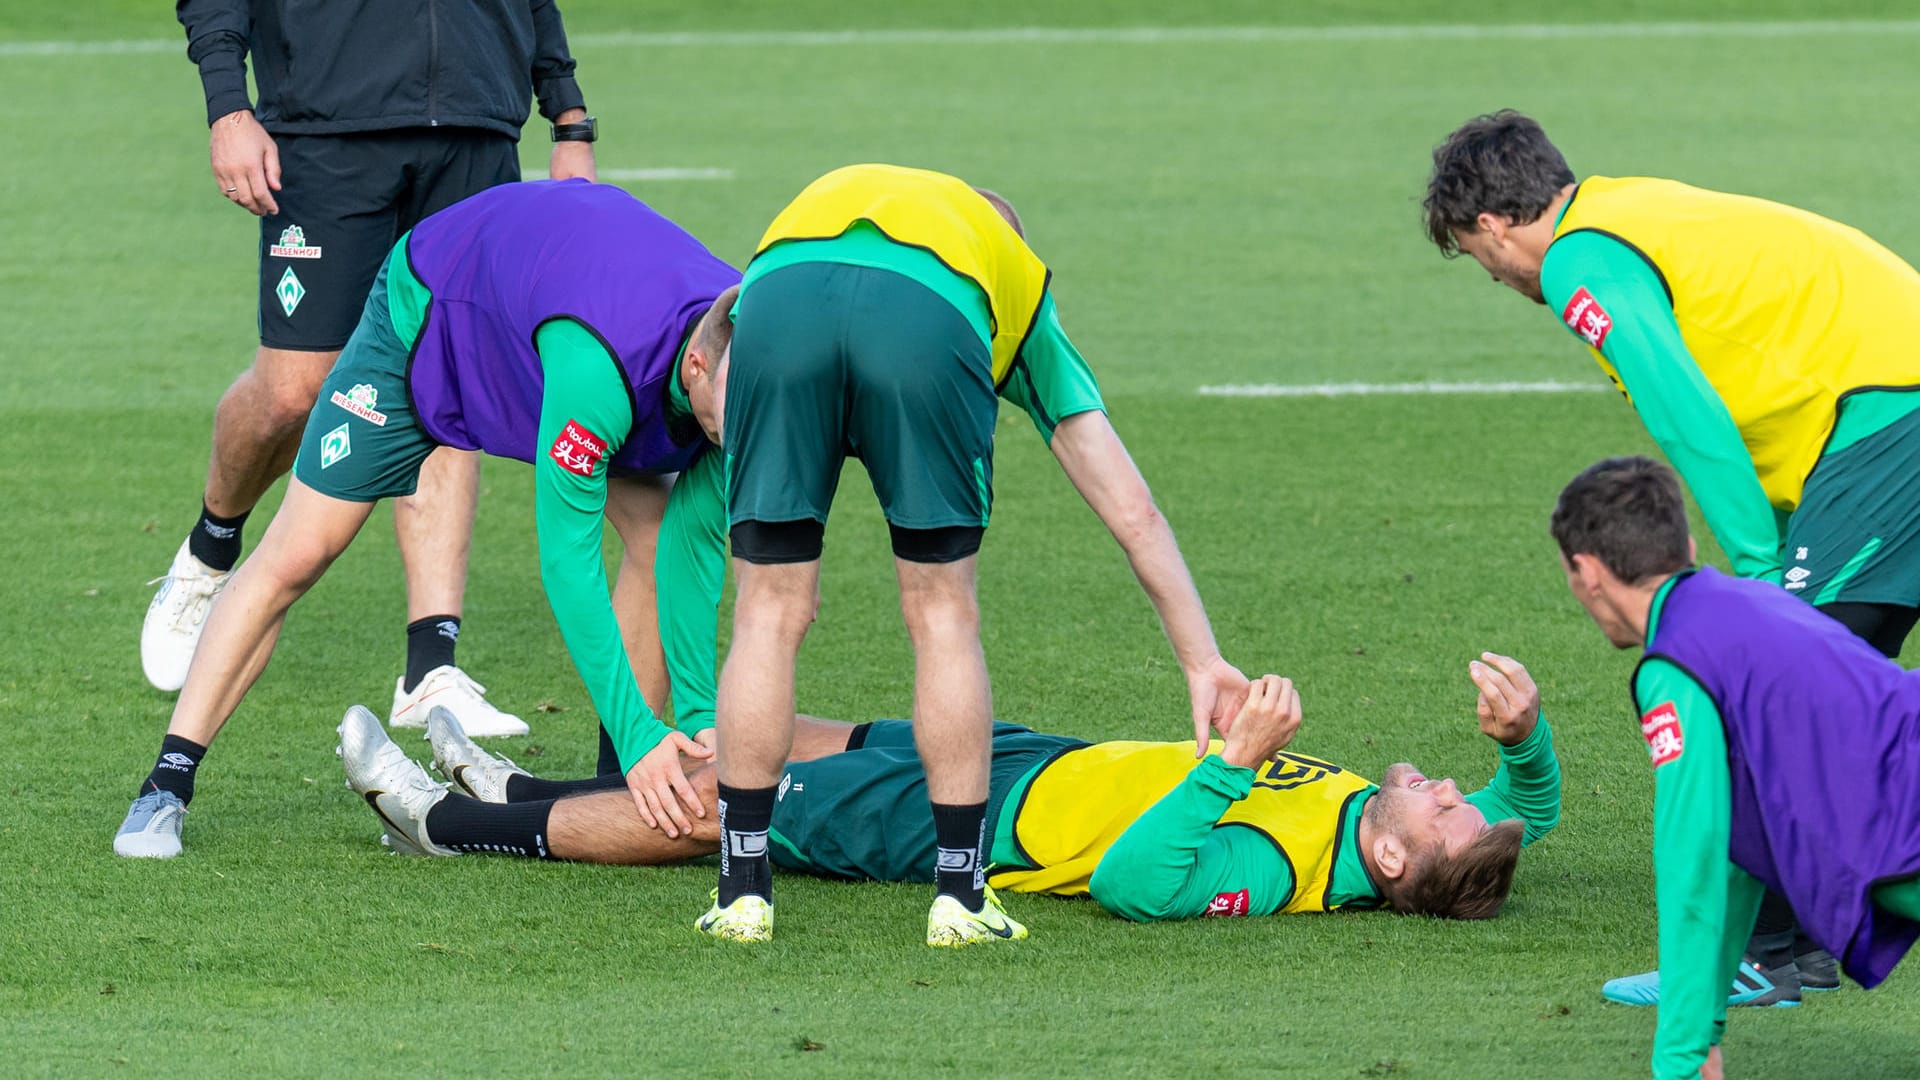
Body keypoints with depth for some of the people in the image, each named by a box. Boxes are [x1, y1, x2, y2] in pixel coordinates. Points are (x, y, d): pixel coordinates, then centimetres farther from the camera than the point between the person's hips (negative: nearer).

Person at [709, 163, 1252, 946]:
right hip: (930, 321, -1)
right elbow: (1131, 509, 37)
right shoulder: (1020, 286, 40)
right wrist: (1203, 662, 41)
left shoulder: (813, 209, 46)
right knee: (944, 618, 16)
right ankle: (959, 896, 16)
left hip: (779, 298, 1)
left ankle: (742, 891, 15)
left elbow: (722, 409, 34)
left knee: (769, 617, 13)